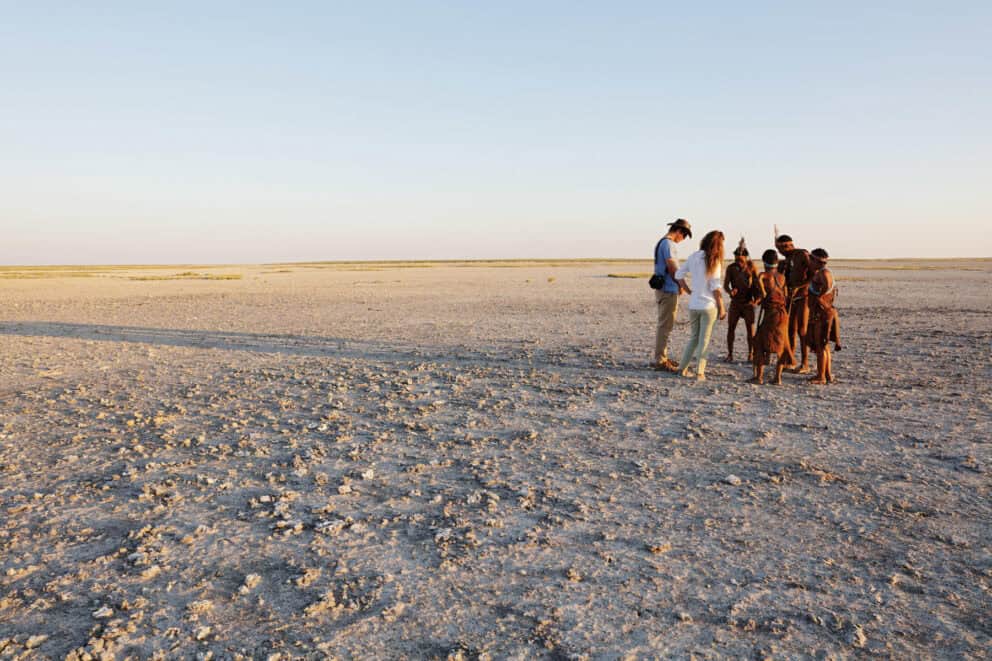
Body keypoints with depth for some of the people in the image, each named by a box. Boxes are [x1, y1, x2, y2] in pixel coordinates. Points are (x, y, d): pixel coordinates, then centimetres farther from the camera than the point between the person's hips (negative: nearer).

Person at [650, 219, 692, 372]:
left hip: (662, 289, 10)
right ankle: (659, 360, -4)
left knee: (663, 325, 16)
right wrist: (681, 286, -4)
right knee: (665, 326, -7)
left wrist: (678, 285, 13)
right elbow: (672, 268, -19)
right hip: (669, 290, -10)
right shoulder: (668, 244, -15)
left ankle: (661, 357, 23)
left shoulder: (661, 243, 16)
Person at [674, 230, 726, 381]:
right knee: (704, 340, 4)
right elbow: (715, 288, -12)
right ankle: (700, 372, 4)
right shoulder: (714, 261, -11)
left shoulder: (694, 257, 3)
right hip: (709, 305, -4)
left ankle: (683, 369, 17)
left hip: (693, 305, 4)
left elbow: (678, 275, 6)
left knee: (693, 338, 17)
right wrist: (722, 308, -4)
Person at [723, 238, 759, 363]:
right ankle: (730, 354, 6)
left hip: (748, 302, -1)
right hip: (735, 302, 1)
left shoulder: (751, 267, -4)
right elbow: (725, 285, -6)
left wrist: (757, 298, -13)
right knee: (730, 328, -2)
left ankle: (751, 354, 7)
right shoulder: (731, 268, -4)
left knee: (750, 328, -1)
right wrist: (730, 291, -29)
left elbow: (757, 283, 2)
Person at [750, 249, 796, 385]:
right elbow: (786, 296, 16)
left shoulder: (764, 275, -5)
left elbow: (759, 279, -29)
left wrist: (762, 293, -16)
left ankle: (759, 376, -2)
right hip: (783, 313, 6)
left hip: (771, 313, -6)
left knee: (760, 343, 2)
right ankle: (778, 377, 11)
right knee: (781, 345, 12)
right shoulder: (782, 277, 11)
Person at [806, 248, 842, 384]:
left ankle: (821, 377, -1)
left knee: (820, 346, -6)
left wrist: (818, 297, -23)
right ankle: (828, 375, 22)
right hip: (822, 313, 10)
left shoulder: (824, 272, -17)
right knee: (824, 346, 15)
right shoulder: (824, 272, 14)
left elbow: (827, 286, -37)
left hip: (822, 314, -10)